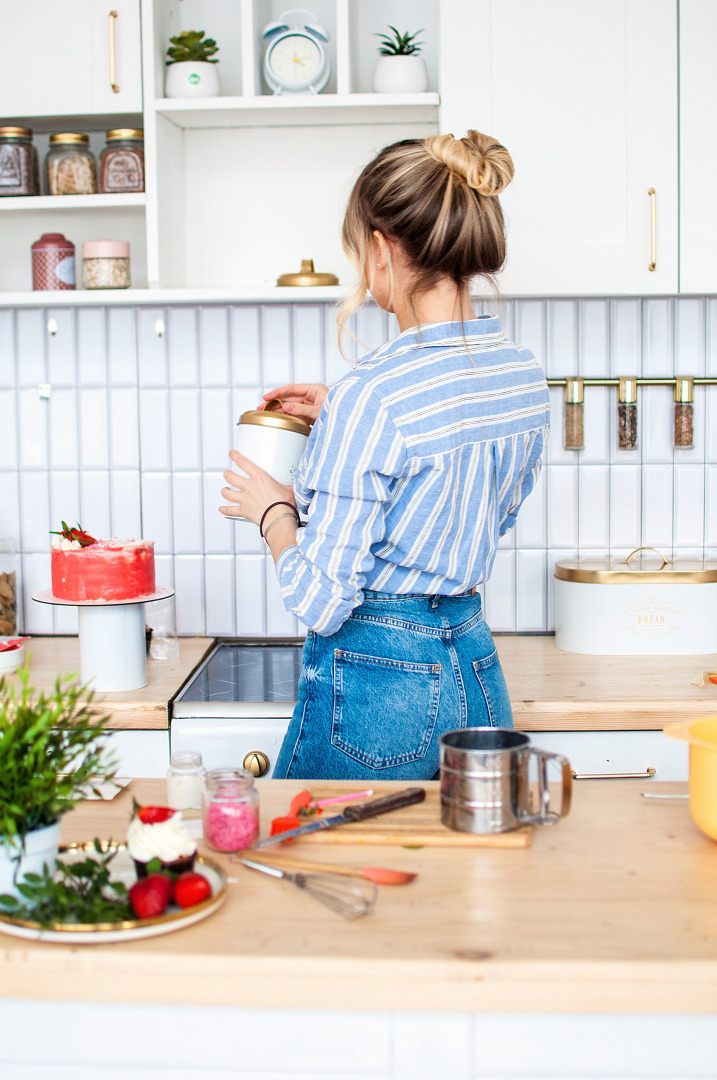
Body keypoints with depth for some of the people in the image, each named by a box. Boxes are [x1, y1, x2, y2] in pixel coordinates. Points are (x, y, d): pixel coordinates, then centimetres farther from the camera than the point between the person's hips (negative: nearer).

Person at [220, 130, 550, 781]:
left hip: (377, 685, -7)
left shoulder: (372, 396, -22)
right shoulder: (525, 374, 1)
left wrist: (274, 511, -1)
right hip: (478, 675, 7)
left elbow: (320, 600, -21)